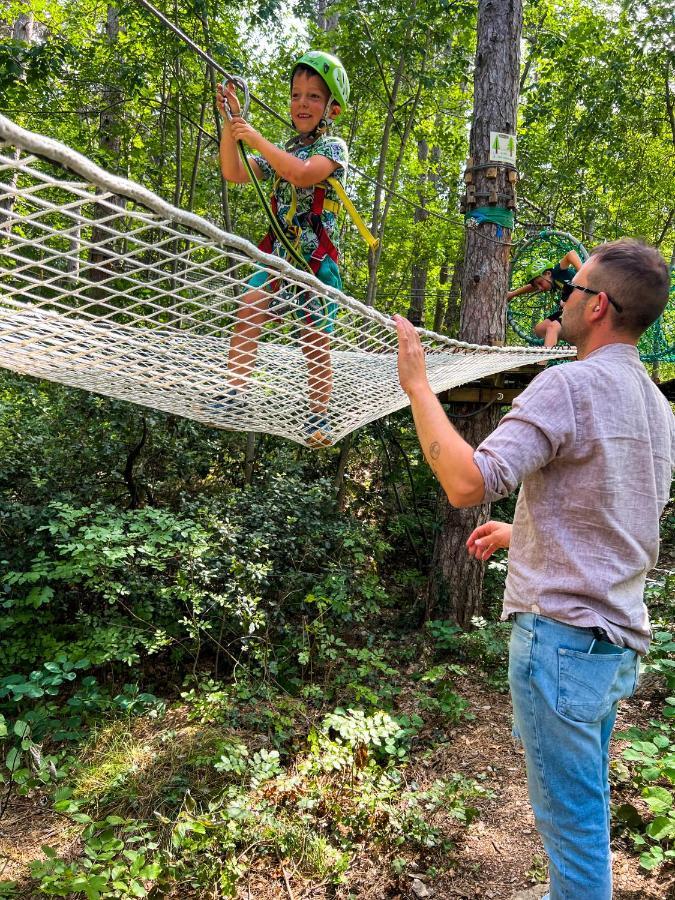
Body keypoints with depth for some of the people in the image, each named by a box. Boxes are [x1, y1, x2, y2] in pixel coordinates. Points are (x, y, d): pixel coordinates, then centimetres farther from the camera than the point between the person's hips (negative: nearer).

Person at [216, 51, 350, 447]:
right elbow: (235, 174, 12)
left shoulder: (333, 147, 1)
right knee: (248, 310, -19)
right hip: (278, 249, 5)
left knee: (316, 339, -4)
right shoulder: (283, 150, 20)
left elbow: (302, 175, -20)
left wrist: (256, 137, -17)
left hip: (316, 254, -5)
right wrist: (231, 122, 2)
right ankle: (235, 390, -18)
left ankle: (319, 415, 6)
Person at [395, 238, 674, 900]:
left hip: (562, 632, -9)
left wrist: (416, 384, -17)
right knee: (587, 805, 23)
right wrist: (519, 534, 26)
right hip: (620, 638, 10)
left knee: (570, 814, 5)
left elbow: (467, 483, -27)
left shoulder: (569, 384, -17)